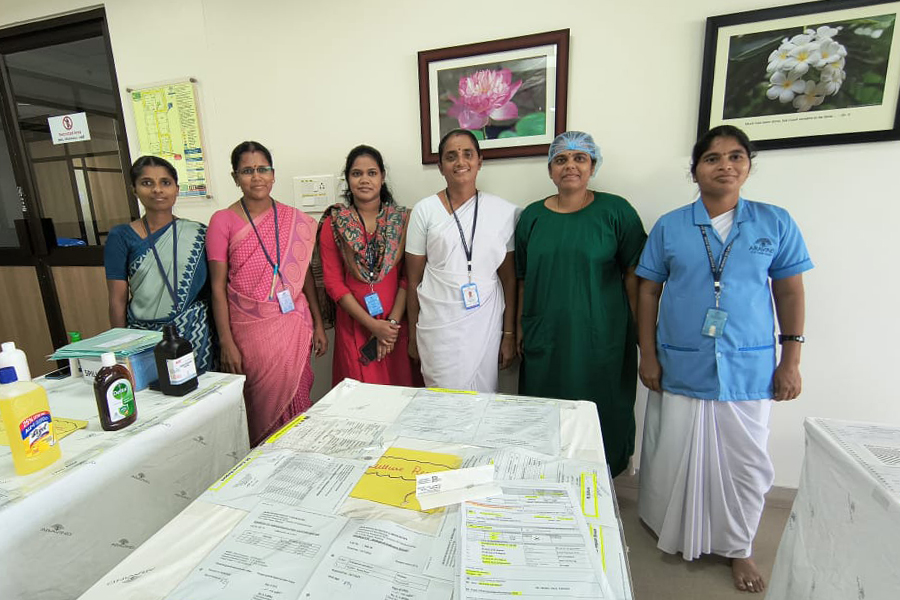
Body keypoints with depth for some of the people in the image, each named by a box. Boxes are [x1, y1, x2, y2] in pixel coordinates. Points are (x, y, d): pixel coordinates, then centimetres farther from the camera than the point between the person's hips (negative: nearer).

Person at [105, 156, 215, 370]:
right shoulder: (121, 237, 2)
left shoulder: (198, 233, 4)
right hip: (144, 339, 0)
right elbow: (117, 300, 2)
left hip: (196, 336, 0)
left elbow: (213, 290, 4)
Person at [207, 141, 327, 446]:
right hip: (250, 329, -2)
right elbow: (218, 286, -3)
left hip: (293, 325, 2)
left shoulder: (295, 220, 5)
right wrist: (226, 343, -7)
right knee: (263, 403, 6)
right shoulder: (223, 221, -2)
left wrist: (318, 324, 7)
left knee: (296, 398, 8)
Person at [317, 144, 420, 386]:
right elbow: (333, 283, -3)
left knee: (399, 389, 8)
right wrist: (372, 324, -11)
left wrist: (393, 321, -11)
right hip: (353, 326, 0)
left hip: (395, 324, 1)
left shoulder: (402, 219, 2)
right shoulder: (333, 224, 2)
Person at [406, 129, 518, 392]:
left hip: (485, 325, 1)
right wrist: (413, 335, 4)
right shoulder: (425, 210, 0)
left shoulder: (504, 211, 3)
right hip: (438, 327, -1)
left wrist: (509, 334, 5)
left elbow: (509, 279, 6)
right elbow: (413, 280, 3)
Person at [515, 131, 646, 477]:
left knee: (600, 411, 8)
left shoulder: (616, 211, -3)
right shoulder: (532, 216, 6)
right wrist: (521, 328, 9)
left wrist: (639, 329, -4)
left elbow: (633, 273, -1)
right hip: (544, 336, 3)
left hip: (601, 338, -2)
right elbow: (523, 278, 10)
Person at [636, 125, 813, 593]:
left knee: (745, 463, 11)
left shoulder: (775, 223, 2)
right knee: (673, 457, 10)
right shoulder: (669, 227, 0)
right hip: (679, 368, 0)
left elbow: (790, 292, 6)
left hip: (748, 370, 1)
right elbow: (648, 292, 1)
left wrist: (791, 360, 2)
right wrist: (648, 355, -2)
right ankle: (674, 534, 37)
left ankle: (737, 547, 36)